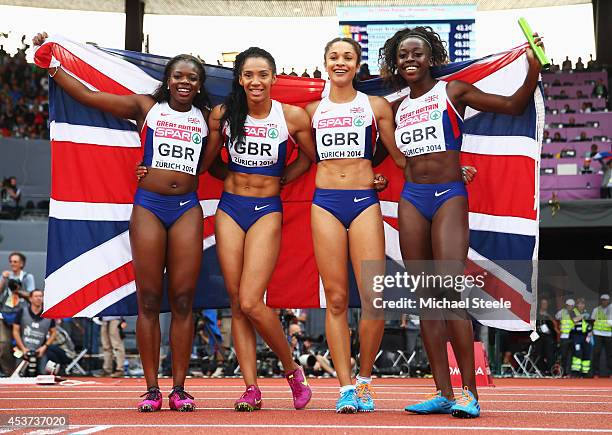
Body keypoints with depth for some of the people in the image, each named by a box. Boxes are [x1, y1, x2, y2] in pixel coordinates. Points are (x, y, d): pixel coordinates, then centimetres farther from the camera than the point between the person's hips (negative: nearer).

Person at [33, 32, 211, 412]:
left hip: (187, 209, 1)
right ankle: (152, 389, 3)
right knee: (148, 299, -1)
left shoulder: (206, 118, 12)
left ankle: (179, 388, 4)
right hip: (148, 206, -1)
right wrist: (51, 64, 6)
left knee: (183, 299, -2)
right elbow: (87, 95, 6)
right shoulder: (146, 107, 7)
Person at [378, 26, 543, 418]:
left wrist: (533, 70, -13)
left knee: (451, 287, -17)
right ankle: (444, 393, 2)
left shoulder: (453, 92, 4)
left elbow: (514, 106, 1)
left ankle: (469, 392, -14)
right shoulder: (399, 109, 16)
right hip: (411, 198, 5)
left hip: (449, 195, -5)